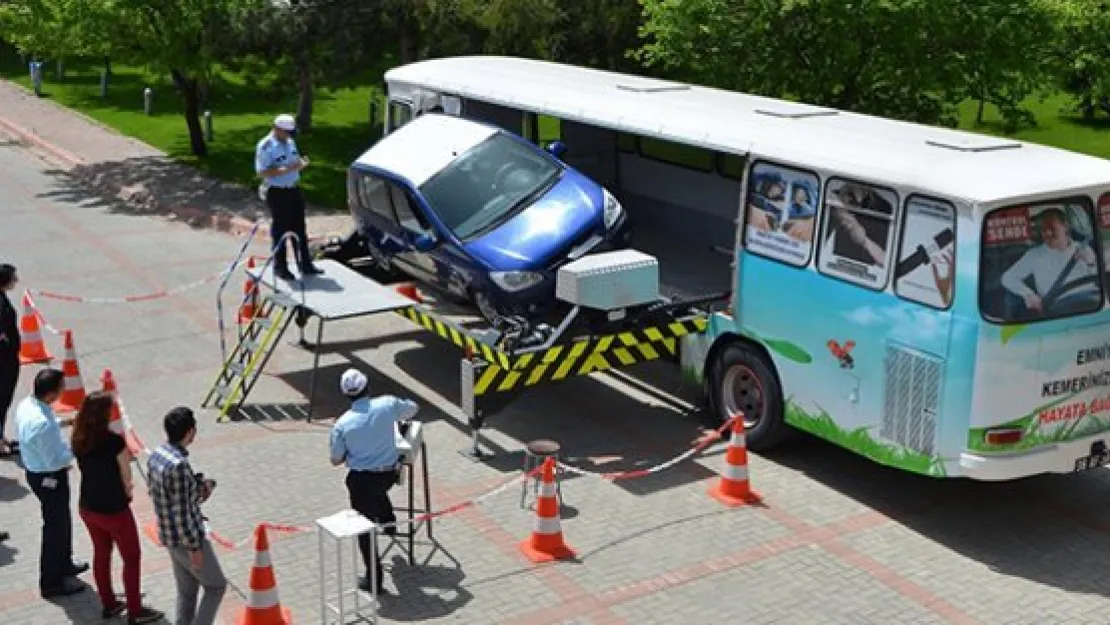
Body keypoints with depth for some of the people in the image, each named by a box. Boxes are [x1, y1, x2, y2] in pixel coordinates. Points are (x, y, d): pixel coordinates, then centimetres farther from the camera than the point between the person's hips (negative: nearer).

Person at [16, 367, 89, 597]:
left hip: (34, 470, 9)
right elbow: (55, 461, -28)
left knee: (61, 520, 27)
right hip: (49, 479, -9)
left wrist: (62, 423, 5)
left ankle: (63, 564, 48)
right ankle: (51, 582, 26)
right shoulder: (43, 423, -36)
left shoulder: (26, 404, -7)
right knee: (55, 526, 10)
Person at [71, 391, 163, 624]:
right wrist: (126, 490, 5)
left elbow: (88, 469, 5)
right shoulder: (115, 442, -26)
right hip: (113, 510, -6)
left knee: (101, 553, 23)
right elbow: (127, 480, -15)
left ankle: (108, 604, 37)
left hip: (87, 507, 7)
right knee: (131, 557, 11)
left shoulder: (78, 440, -6)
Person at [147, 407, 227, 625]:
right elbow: (182, 512, -26)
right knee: (216, 585, 9)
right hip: (185, 538, -9)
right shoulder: (178, 465, -29)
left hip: (168, 535, 9)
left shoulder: (157, 454, -1)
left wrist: (198, 485, 5)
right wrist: (194, 547, -17)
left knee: (187, 590, 21)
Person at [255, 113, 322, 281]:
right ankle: (280, 267, 15)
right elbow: (263, 172, -22)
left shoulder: (290, 142, 9)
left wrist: (301, 163, -3)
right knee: (280, 230, 3)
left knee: (300, 229, 12)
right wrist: (288, 168, -26)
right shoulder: (265, 146, -15)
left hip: (294, 190, 7)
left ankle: (305, 264, 20)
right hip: (277, 193, -7)